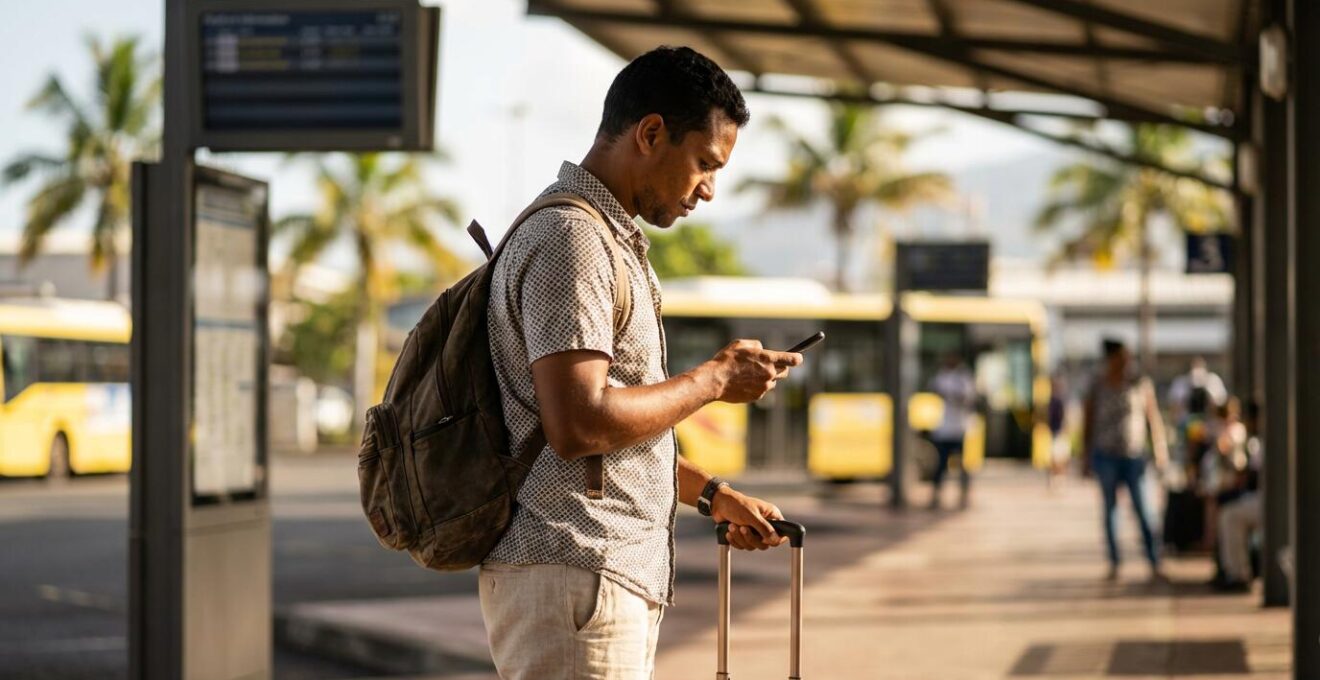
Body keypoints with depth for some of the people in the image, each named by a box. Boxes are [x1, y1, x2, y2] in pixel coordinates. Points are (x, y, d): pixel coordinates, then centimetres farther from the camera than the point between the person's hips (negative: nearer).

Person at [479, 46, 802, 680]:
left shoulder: (611, 241, 21)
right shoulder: (570, 237, -12)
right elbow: (578, 425, -22)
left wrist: (710, 495, 21)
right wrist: (716, 378, -11)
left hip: (616, 580, 10)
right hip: (573, 581, -10)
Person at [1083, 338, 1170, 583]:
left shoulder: (1141, 383, 1)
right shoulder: (1097, 386, 1)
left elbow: (1153, 416, 2)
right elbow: (1089, 420, 5)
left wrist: (1161, 448, -2)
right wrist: (1086, 454, 4)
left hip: (1134, 455, -1)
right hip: (1105, 454, 1)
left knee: (1142, 510, -8)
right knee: (1110, 509, 5)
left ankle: (1154, 565, -9)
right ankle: (1114, 565, 10)